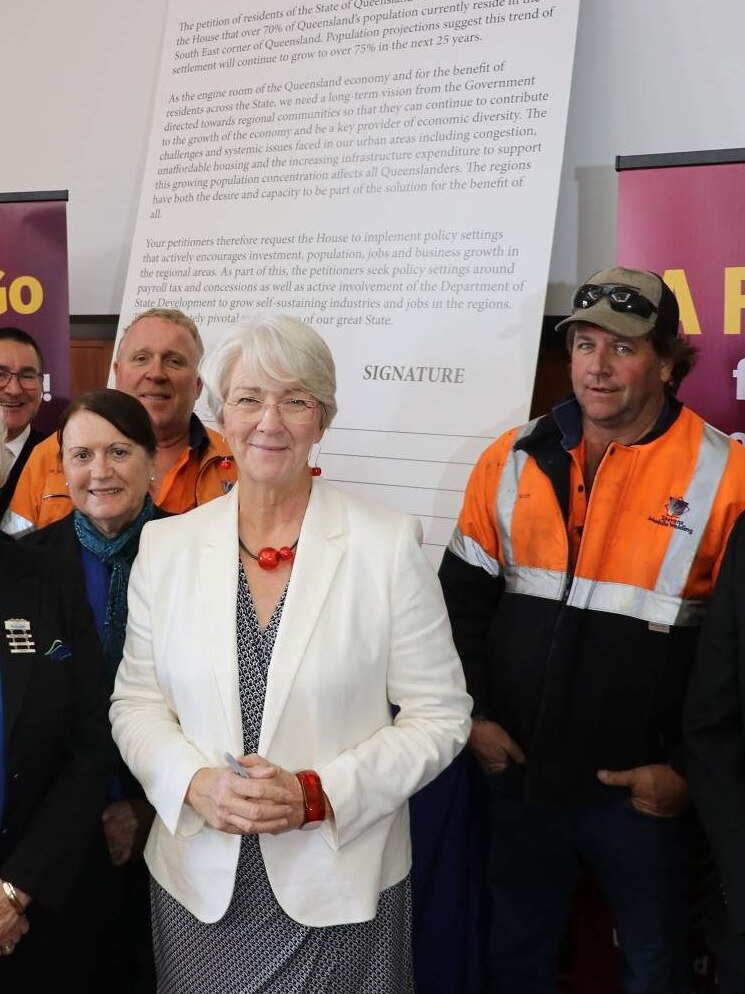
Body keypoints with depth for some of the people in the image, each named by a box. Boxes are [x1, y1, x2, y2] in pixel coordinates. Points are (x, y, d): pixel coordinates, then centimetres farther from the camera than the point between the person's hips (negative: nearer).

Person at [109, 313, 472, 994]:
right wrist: (195, 783, -13)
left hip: (340, 885, -2)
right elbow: (136, 702, 5)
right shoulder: (166, 544, 0)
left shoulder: (389, 545, -9)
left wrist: (318, 794, -17)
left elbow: (440, 714, -6)